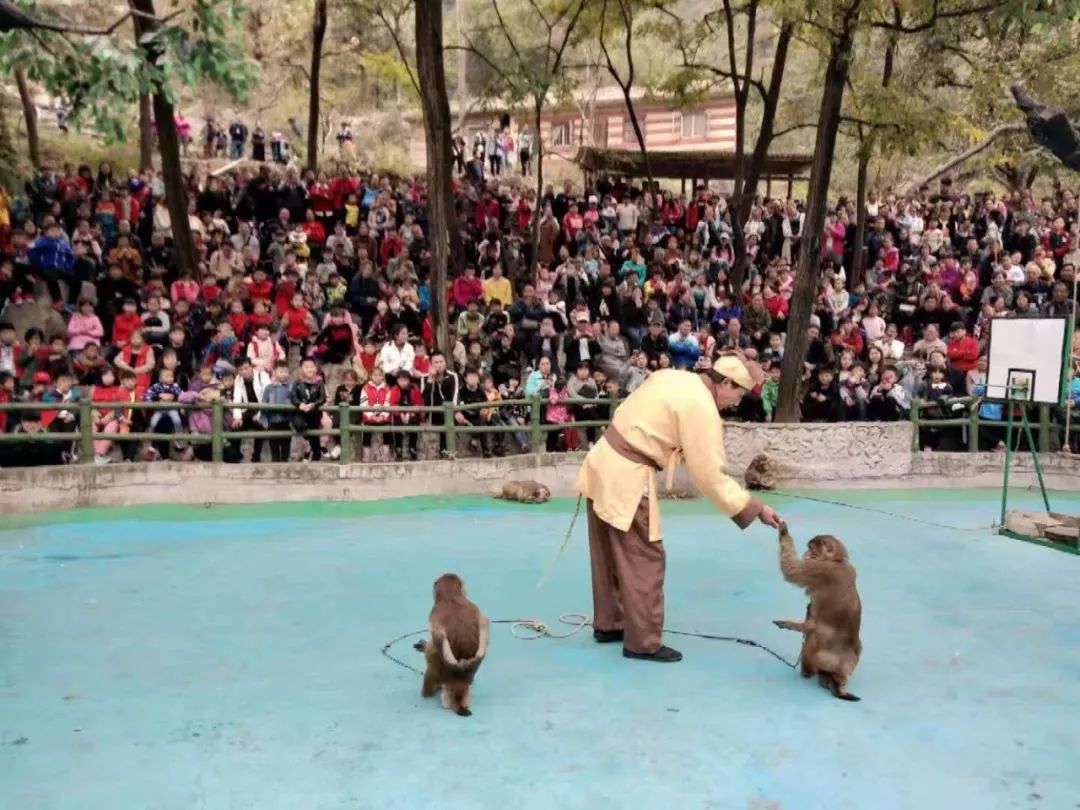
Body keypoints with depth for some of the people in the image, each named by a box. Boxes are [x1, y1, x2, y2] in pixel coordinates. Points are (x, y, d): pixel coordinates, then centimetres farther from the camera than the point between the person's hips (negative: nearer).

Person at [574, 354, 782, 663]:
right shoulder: (702, 409, -16)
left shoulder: (672, 378, 10)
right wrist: (754, 507, -8)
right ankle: (643, 642, 10)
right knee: (644, 559, 2)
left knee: (610, 554, 19)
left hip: (604, 462, 9)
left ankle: (608, 624, 32)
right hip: (626, 478, -9)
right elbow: (709, 475, -15)